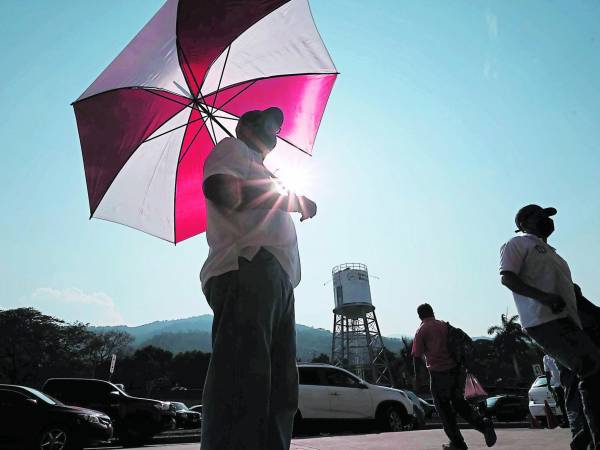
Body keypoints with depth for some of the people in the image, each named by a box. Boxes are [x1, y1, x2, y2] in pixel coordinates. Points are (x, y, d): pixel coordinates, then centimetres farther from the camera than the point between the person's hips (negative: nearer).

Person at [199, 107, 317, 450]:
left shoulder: (258, 167, 39)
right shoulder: (232, 147, 14)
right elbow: (217, 188, -10)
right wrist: (290, 200, -4)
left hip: (278, 280, 10)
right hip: (247, 268, -10)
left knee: (280, 392, 5)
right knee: (243, 379, -18)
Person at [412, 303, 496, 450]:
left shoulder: (421, 330, -4)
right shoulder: (445, 325, 13)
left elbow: (417, 356, -7)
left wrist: (417, 376, 2)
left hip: (439, 373, -5)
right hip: (457, 369, 6)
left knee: (444, 408, 10)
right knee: (459, 402, 21)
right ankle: (483, 425, 1)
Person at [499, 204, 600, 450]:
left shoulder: (549, 251, 33)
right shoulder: (518, 244, 5)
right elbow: (507, 277, -11)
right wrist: (544, 297, -23)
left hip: (567, 321, 9)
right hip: (545, 321, -9)